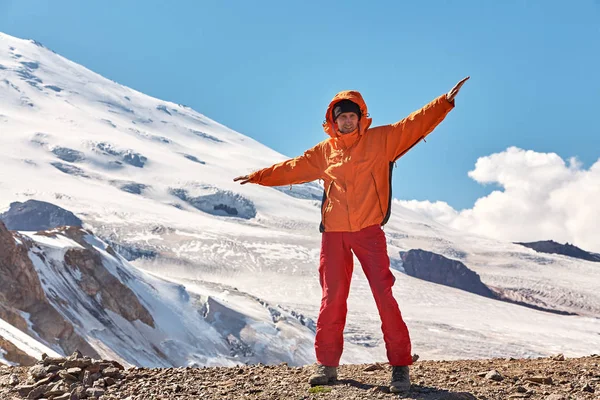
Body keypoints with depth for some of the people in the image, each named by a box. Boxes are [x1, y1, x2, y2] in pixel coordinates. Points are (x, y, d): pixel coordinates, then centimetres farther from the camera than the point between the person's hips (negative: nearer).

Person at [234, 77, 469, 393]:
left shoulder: (381, 139, 3)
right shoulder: (324, 151, 11)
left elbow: (415, 124, -3)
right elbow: (293, 168, 20)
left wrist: (446, 101, -12)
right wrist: (258, 177, 25)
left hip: (368, 231, -3)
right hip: (334, 234, 3)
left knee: (384, 295, -6)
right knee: (332, 299, 7)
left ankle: (400, 366, 1)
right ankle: (327, 364, 17)